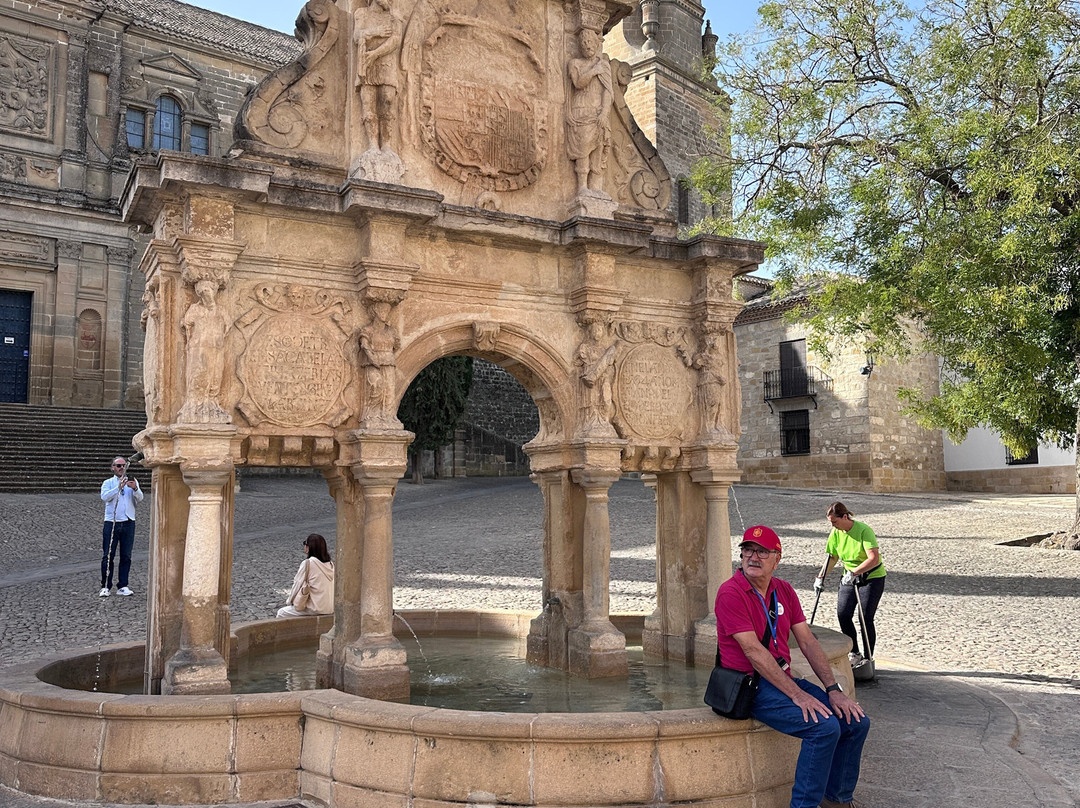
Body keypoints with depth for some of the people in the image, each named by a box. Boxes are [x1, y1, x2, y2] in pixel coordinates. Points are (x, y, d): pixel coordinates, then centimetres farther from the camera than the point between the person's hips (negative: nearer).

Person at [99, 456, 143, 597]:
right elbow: (104, 497, -10)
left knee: (126, 556, 2)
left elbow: (140, 498, -3)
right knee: (108, 556, -2)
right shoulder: (108, 483, 10)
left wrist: (135, 488, -24)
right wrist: (119, 487, -24)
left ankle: (123, 586, 6)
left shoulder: (132, 482, 13)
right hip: (111, 523, -1)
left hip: (128, 523, 1)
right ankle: (105, 587, 3)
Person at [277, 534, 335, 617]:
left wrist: (289, 601, 11)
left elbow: (298, 585, -6)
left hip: (316, 609, -7)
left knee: (281, 613, 11)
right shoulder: (330, 564, 5)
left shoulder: (307, 563, -13)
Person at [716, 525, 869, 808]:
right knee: (825, 726, -24)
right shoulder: (731, 592, -14)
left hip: (783, 678, 8)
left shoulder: (784, 590, 10)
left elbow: (808, 642, 8)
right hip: (750, 686, -8)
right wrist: (797, 695, -21)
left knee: (856, 721, 0)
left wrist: (833, 689, -3)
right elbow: (754, 651, -19)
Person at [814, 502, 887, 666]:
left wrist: (854, 573, -39)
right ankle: (854, 654, 10)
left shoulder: (864, 531, -23)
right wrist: (821, 577, 2)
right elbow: (832, 557, 9)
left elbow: (874, 559, -31)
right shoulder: (836, 533, -3)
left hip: (872, 577, -6)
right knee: (843, 614, -4)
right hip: (849, 577, 6)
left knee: (865, 618, -10)